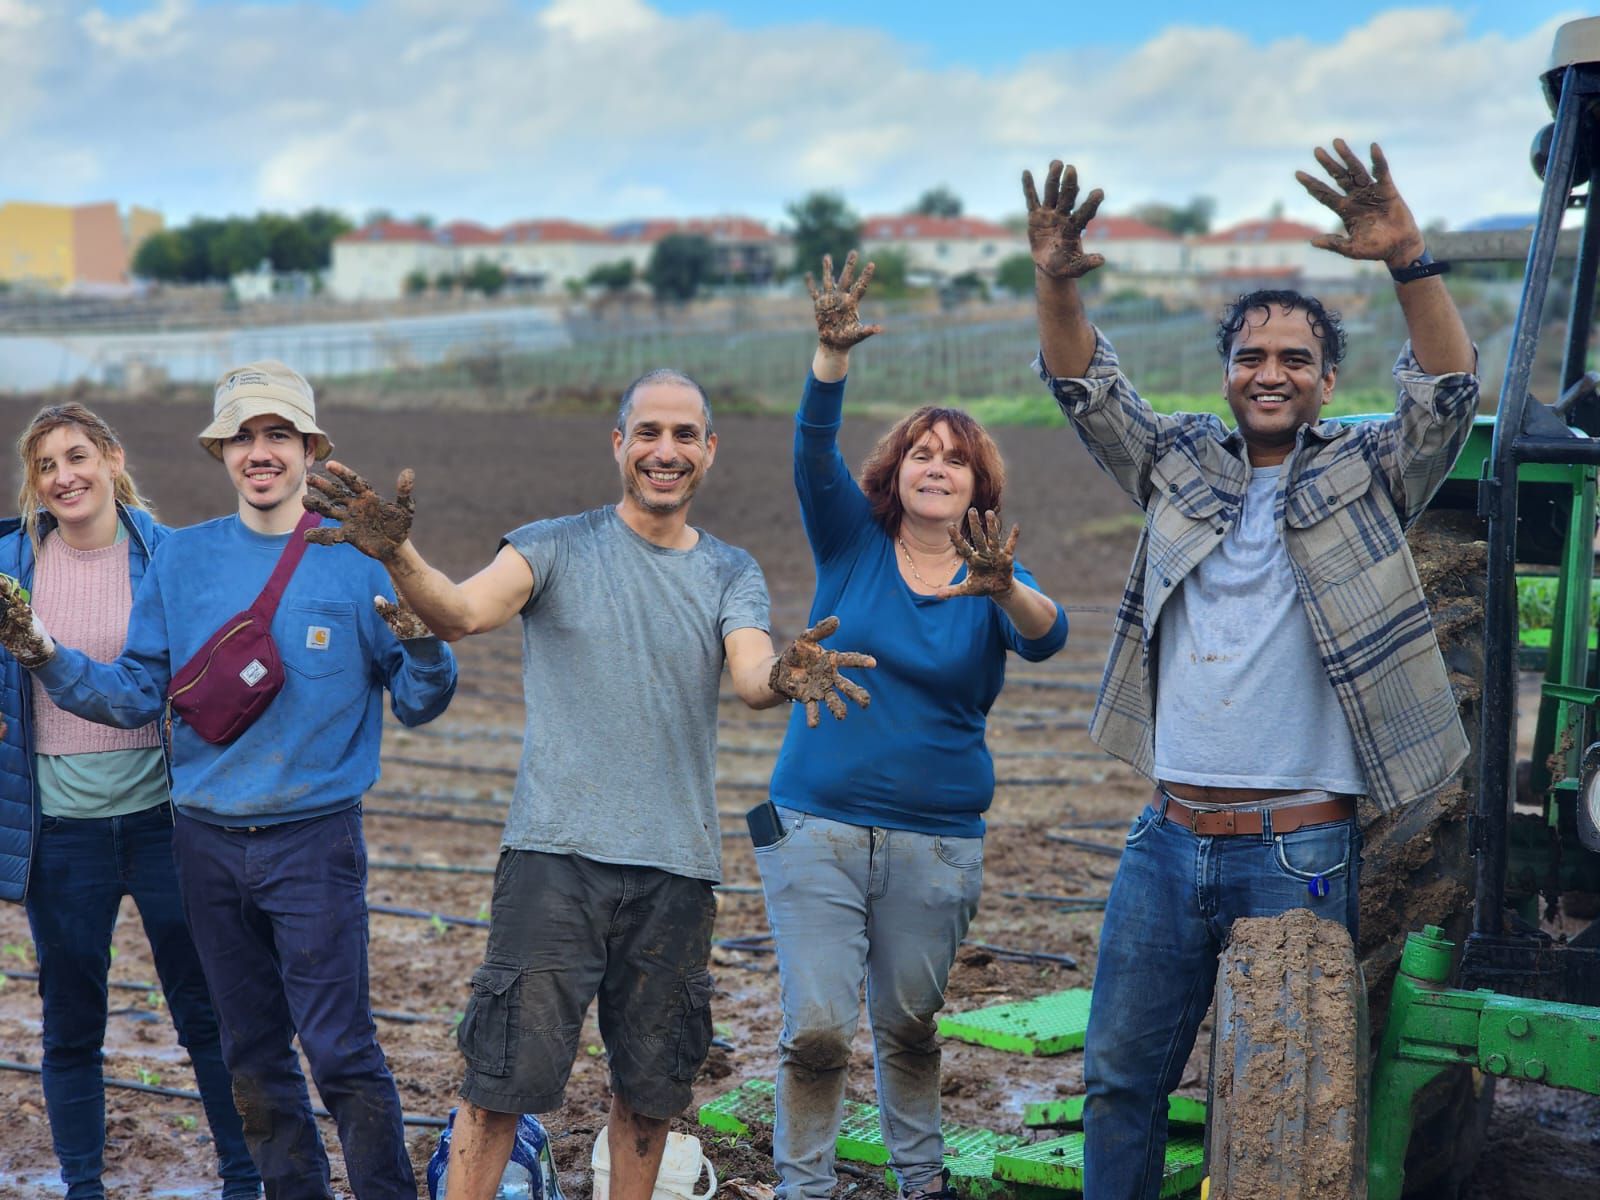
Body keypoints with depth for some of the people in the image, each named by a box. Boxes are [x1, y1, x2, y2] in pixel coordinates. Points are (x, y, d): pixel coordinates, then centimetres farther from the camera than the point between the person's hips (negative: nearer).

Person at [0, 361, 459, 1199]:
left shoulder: (358, 561, -4)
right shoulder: (181, 559, 4)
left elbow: (417, 705, -2)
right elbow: (137, 693, 6)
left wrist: (422, 646, -22)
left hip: (314, 839, -4)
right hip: (207, 842, 4)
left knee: (341, 1049, -7)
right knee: (253, 1057, 14)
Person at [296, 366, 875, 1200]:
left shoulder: (731, 574, 9)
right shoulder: (557, 547, 1)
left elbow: (751, 675, -10)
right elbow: (464, 612, -16)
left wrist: (784, 678, -35)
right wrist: (398, 558, -38)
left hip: (677, 866, 3)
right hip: (556, 851, -3)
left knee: (650, 1085, 13)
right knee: (503, 1074, -4)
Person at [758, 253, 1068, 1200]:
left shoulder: (995, 580, 0)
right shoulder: (853, 543, 0)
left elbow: (1047, 636, -21)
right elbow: (815, 453, -17)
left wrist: (1004, 592, -43)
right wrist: (833, 355, -34)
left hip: (938, 840, 1)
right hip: (816, 826, -1)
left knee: (910, 1026, 15)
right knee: (817, 1030, -6)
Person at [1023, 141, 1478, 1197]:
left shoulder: (1367, 474, 1)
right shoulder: (1180, 461, 10)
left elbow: (1450, 393, -14)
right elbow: (1085, 386, 5)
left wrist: (1408, 262, -29)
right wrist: (1057, 284, -14)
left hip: (1298, 850, -4)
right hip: (1170, 836, 4)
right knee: (1121, 1070, 12)